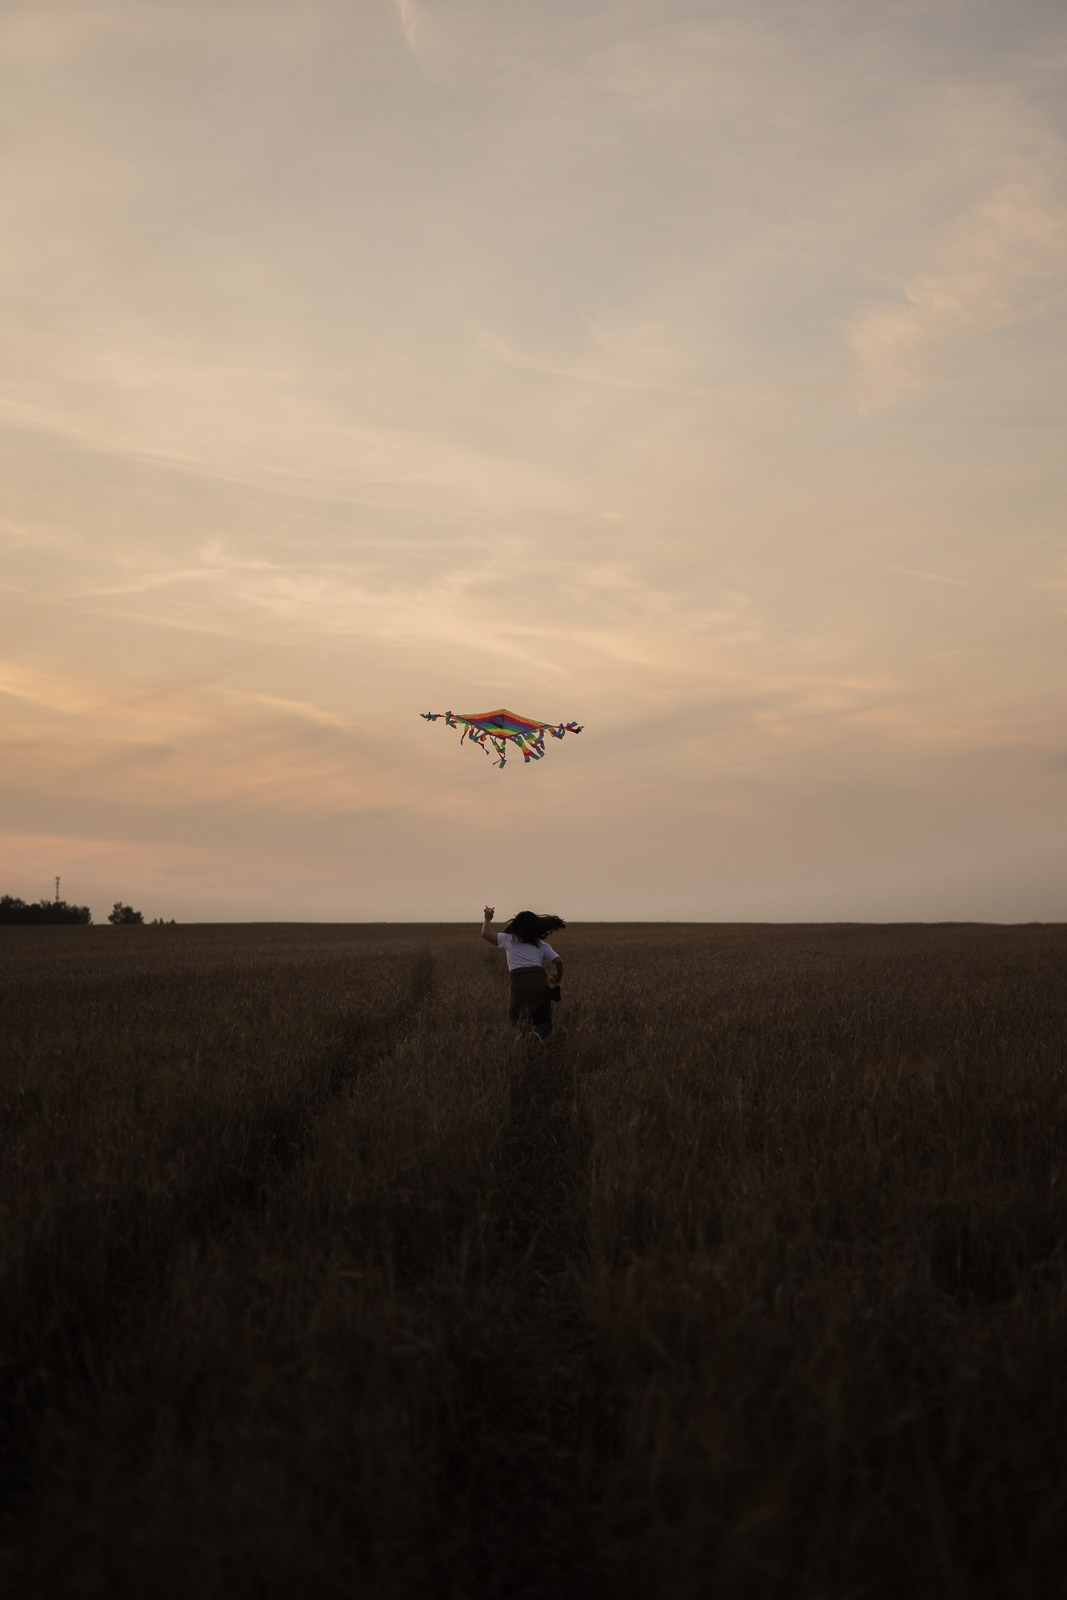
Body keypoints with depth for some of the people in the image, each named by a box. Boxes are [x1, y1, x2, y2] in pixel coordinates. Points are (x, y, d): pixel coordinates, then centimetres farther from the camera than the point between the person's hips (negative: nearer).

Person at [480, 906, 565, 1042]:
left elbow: (486, 934, 23)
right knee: (543, 1019, 8)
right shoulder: (543, 945, 21)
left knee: (515, 1013, 17)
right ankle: (541, 1031, -27)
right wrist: (557, 978, 29)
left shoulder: (509, 939, 19)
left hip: (518, 981, -1)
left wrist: (487, 919, 41)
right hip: (539, 980, 1)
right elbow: (559, 961, 11)